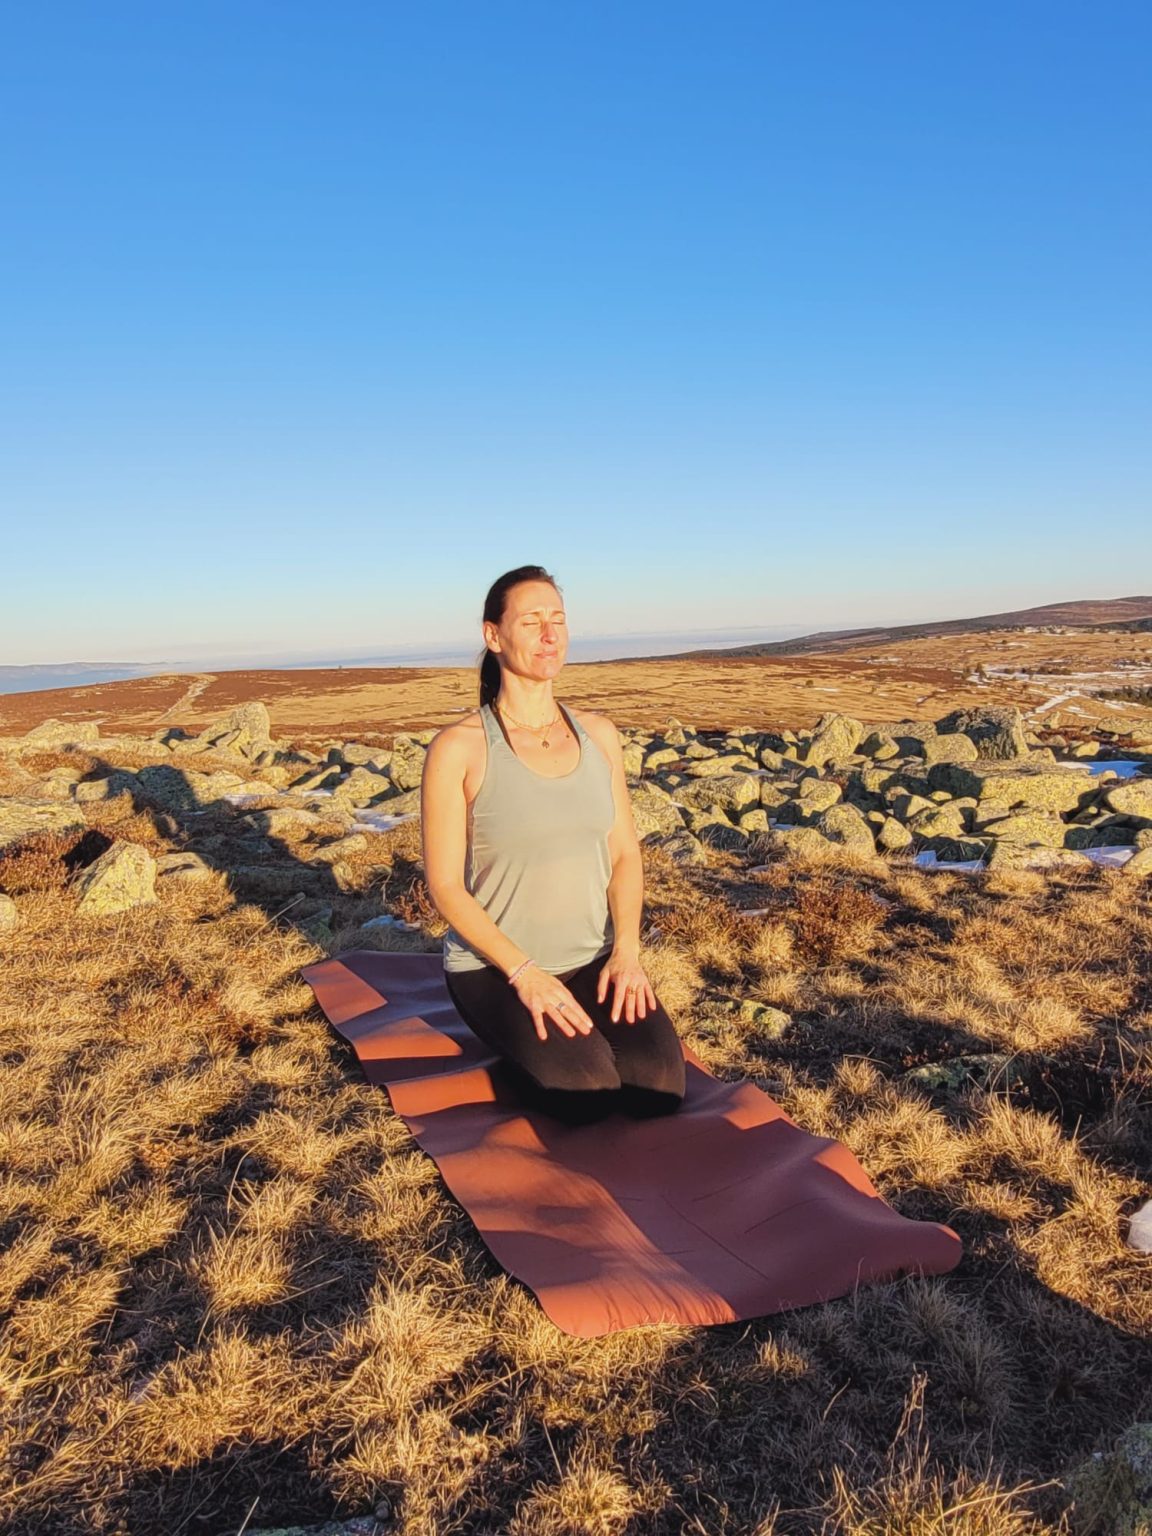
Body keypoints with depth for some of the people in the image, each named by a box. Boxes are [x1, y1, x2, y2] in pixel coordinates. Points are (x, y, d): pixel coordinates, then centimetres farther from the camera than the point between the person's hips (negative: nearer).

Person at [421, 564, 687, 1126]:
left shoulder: (598, 733, 4)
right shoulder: (458, 747, -11)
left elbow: (625, 853, 6)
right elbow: (445, 885, -11)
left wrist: (626, 949, -9)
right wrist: (525, 973, -19)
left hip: (593, 959, 4)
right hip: (494, 966, -4)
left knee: (657, 1084, -19)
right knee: (587, 1092, -25)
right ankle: (526, 1046, 7)